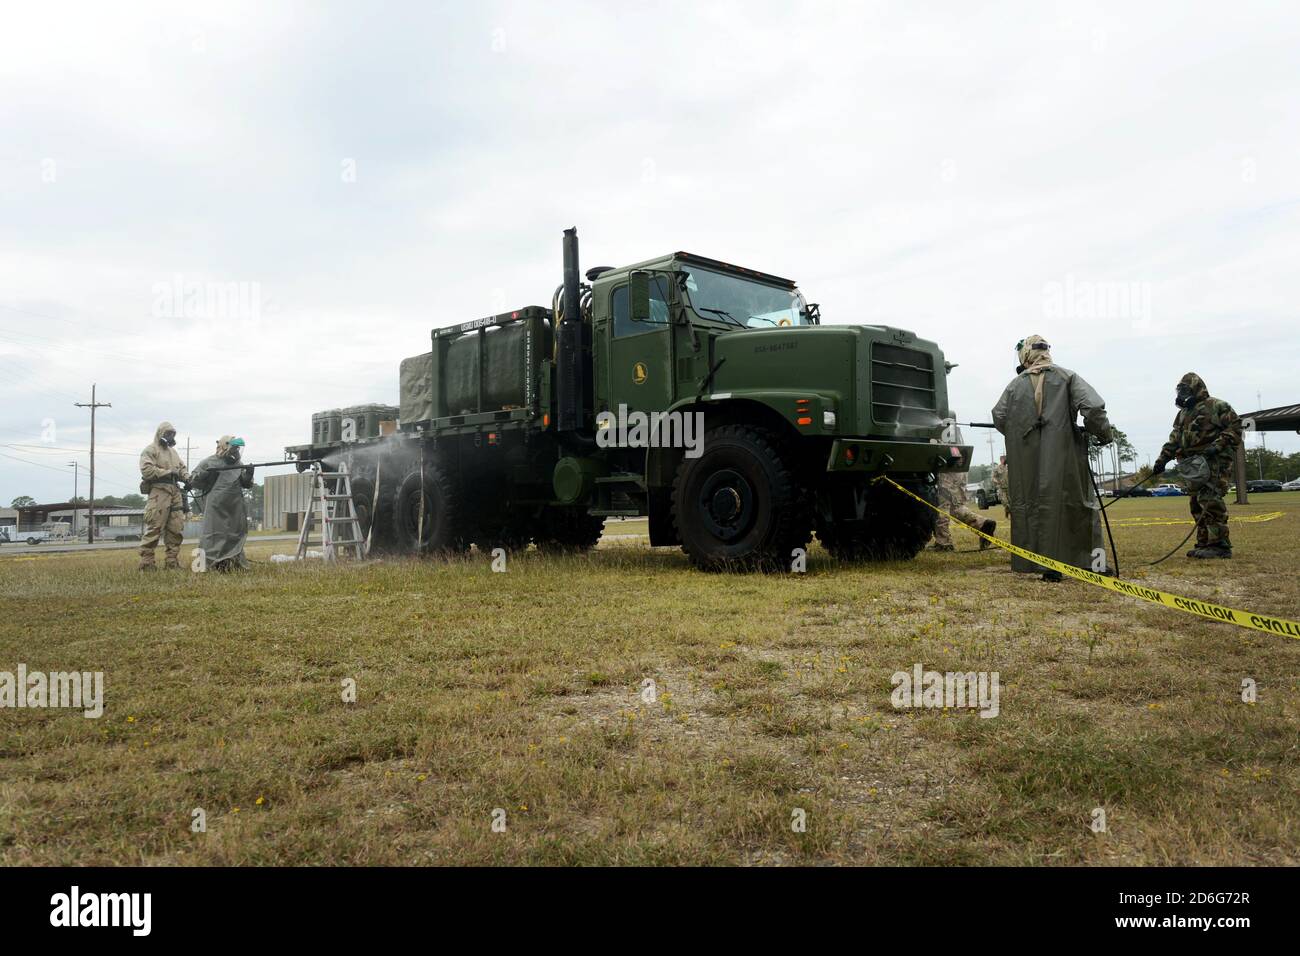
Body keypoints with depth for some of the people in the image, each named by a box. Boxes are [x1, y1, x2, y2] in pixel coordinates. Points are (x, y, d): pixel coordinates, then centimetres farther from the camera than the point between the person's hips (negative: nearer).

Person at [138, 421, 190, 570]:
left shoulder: (173, 451, 24)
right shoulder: (150, 450, 0)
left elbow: (181, 467, 24)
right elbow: (147, 470, -13)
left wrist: (187, 477, 3)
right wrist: (168, 472, -14)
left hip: (175, 493, 8)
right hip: (159, 493, -8)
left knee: (175, 529, 5)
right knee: (154, 529, -10)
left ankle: (172, 562, 10)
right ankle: (146, 563, -8)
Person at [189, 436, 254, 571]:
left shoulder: (237, 464, 16)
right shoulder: (209, 462, 2)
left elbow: (246, 484, 15)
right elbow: (193, 481, 2)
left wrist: (248, 474, -6)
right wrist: (206, 474, -15)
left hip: (235, 510, 5)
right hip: (215, 508, -5)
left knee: (235, 535, 7)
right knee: (214, 536, -6)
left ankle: (234, 565, 14)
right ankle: (213, 565, -1)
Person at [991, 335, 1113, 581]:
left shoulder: (1016, 384, 6)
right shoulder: (1067, 377, 2)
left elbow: (998, 417, 2)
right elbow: (1093, 407, -9)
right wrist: (1103, 434, 6)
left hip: (1025, 462, 1)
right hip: (1061, 457, -1)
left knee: (1028, 506, 8)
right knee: (1076, 503, 6)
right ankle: (1093, 561, 3)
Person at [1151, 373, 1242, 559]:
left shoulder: (1216, 406, -1)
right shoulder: (1182, 414, 22)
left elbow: (1235, 427, -7)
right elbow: (1173, 441, 22)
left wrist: (1219, 444, -19)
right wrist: (1162, 460, 13)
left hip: (1215, 462, -8)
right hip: (1195, 465, 8)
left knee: (1210, 501, -15)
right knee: (1197, 504, 6)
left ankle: (1220, 545, -13)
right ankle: (1204, 544, 12)